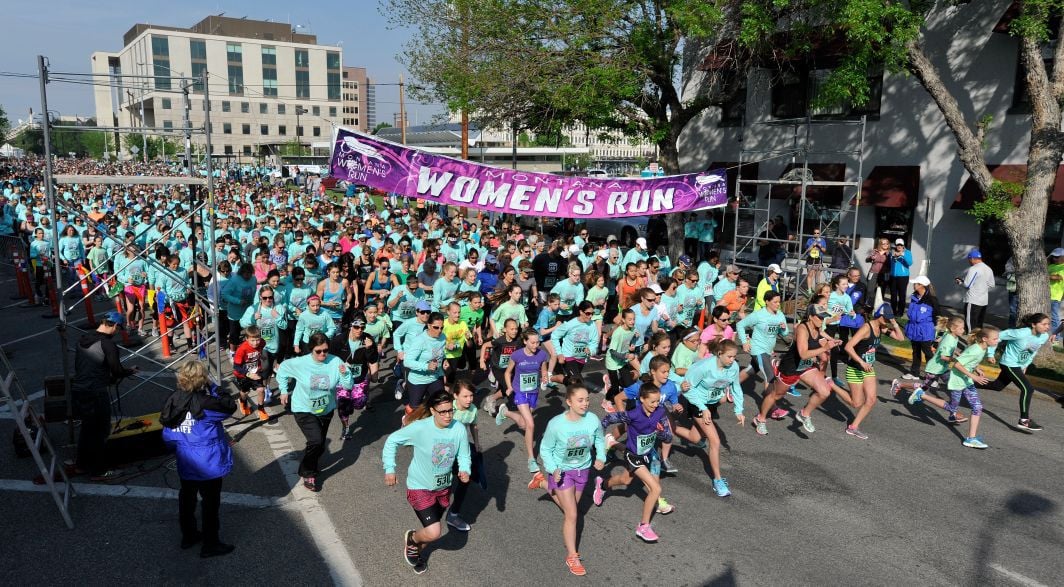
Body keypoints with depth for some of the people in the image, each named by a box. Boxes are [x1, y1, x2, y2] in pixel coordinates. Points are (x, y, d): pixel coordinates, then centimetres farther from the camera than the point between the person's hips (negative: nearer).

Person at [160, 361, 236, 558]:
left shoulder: (173, 401, -5)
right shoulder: (204, 403, -25)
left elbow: (167, 436, 2)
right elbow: (230, 406, -12)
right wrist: (213, 387, -8)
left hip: (186, 463, 7)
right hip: (208, 464, -7)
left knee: (187, 498, 22)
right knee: (210, 502, 7)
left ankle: (189, 536, 39)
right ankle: (210, 544, 16)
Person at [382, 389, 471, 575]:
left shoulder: (459, 429, -18)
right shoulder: (420, 428, -26)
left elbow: (463, 456, -6)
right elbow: (392, 441, -13)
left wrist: (465, 471, -26)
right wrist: (389, 469, -14)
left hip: (443, 487, 5)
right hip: (419, 487, -4)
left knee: (432, 530, 21)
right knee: (433, 533, -14)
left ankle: (415, 552, 54)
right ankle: (411, 538, 21)